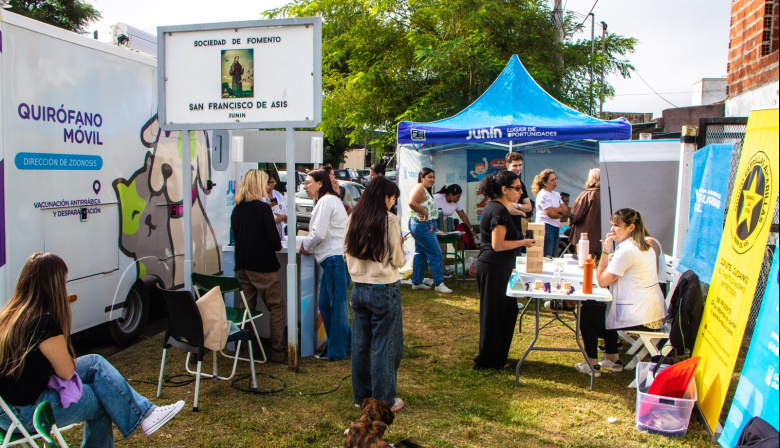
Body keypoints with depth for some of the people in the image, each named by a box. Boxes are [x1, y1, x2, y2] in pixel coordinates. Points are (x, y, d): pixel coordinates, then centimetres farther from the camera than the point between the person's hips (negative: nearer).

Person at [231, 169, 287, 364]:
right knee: (277, 307, 2)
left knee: (246, 308, 14)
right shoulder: (263, 208, -13)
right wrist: (278, 245, 8)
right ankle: (278, 352, 3)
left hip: (242, 265, 7)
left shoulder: (236, 210, 6)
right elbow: (275, 241, -14)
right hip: (263, 267, -6)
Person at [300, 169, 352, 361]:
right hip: (333, 259, 10)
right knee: (325, 304, 14)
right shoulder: (330, 200, 22)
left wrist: (305, 245, 0)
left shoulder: (326, 201, -11)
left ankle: (337, 351, 8)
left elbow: (318, 233, -17)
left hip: (336, 258, -10)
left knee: (336, 304, -2)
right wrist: (308, 244, 8)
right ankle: (346, 341, 25)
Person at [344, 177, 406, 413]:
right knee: (385, 346, 5)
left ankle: (361, 395, 28)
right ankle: (384, 401, 14)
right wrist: (402, 253, 10)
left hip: (358, 288, 6)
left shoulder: (353, 219, 2)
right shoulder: (390, 220, -13)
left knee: (360, 343, 15)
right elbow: (398, 260, -10)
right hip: (384, 289, -5)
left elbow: (347, 254, 9)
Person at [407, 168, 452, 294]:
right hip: (422, 226, -11)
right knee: (435, 254, -7)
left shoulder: (426, 190, 16)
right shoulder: (419, 188, -16)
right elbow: (412, 202, -33)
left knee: (420, 254, 15)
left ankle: (416, 282, 22)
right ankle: (439, 284, -2)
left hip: (426, 226, 11)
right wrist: (425, 213, -24)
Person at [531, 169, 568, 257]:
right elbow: (551, 214, -16)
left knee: (554, 257, 7)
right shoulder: (542, 195, -10)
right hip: (546, 228, -9)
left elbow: (566, 210, 11)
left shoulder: (556, 194, 18)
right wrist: (561, 213, 3)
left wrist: (558, 209, -10)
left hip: (556, 228, 9)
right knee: (546, 257, -9)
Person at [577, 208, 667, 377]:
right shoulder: (645, 245, 11)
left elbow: (602, 281, -15)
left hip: (640, 317, -10)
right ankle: (613, 359, 32)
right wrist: (610, 256, 3)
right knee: (601, 307, 29)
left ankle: (593, 365, 13)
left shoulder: (627, 250, -20)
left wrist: (605, 251, -11)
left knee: (586, 311, 6)